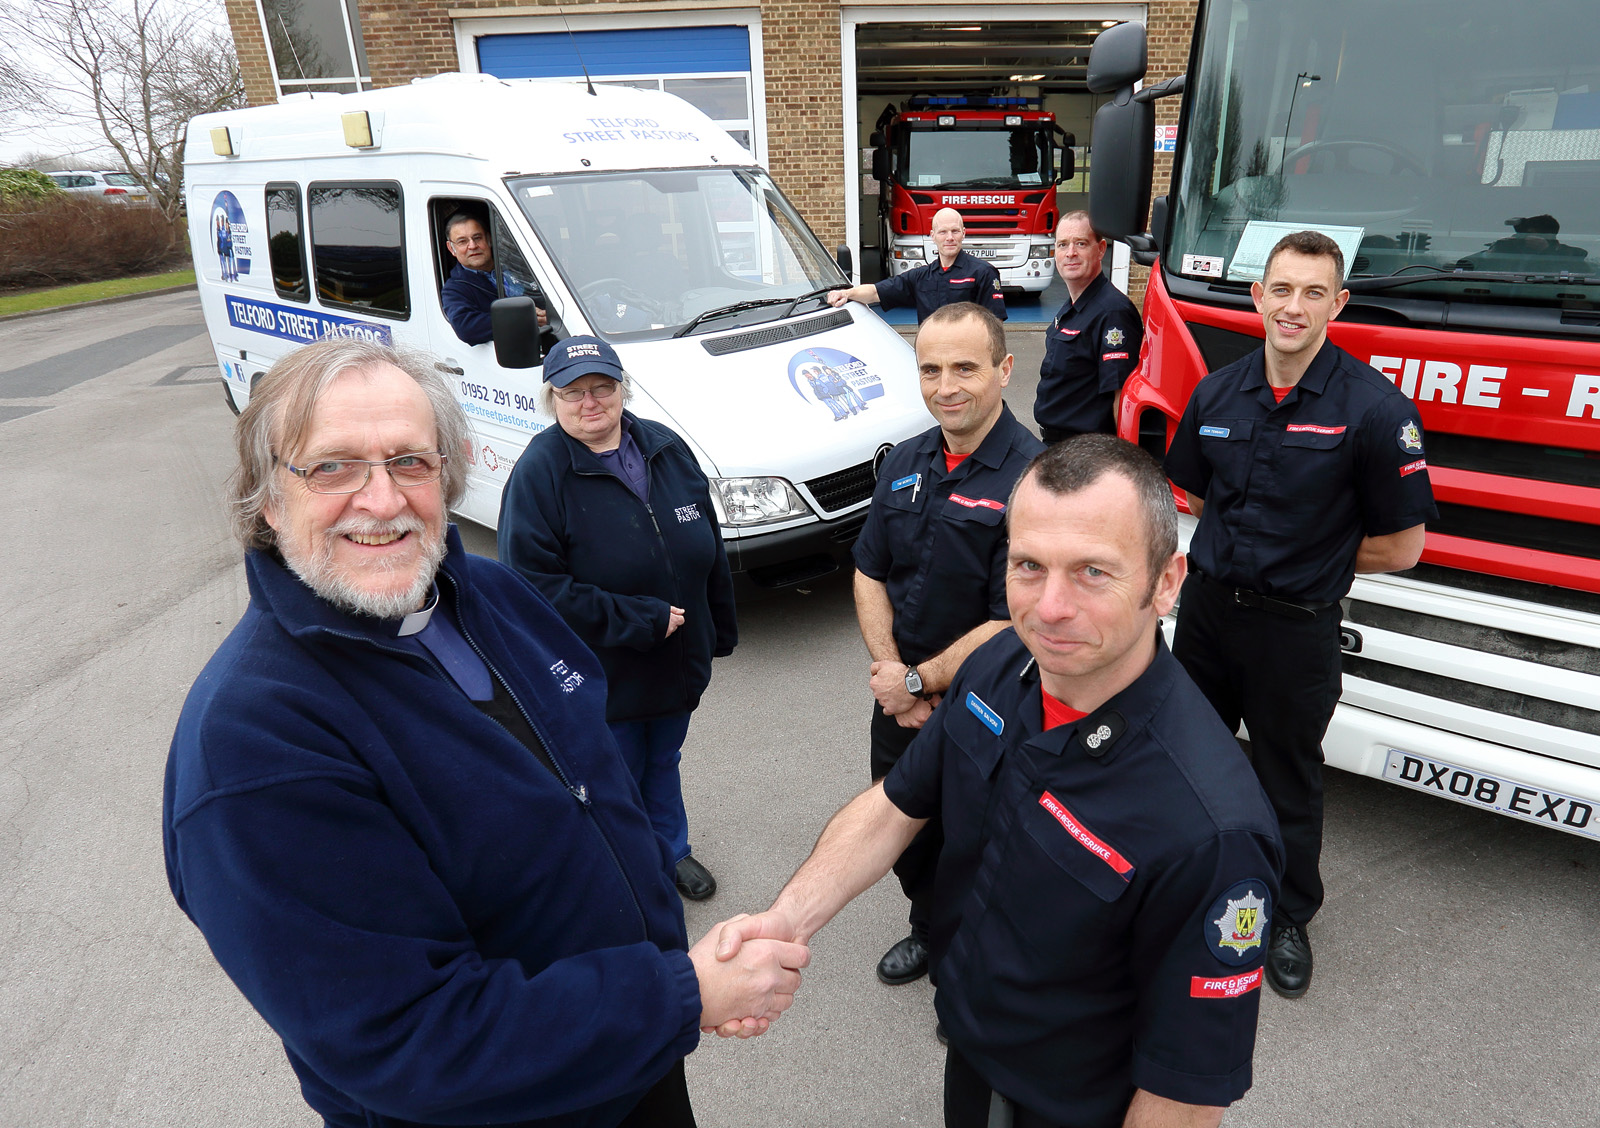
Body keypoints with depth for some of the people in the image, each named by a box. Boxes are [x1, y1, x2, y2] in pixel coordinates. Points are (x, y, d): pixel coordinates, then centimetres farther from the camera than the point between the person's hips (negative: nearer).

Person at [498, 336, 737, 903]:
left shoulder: (667, 447, -2)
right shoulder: (538, 473, -19)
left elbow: (710, 548, 7)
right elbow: (538, 586, -24)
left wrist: (719, 631, 11)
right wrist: (642, 621, -23)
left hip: (679, 661, 5)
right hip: (601, 678, -5)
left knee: (663, 764, 26)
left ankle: (670, 851, 52)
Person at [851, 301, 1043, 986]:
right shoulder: (904, 463, 2)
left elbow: (1012, 623, -23)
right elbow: (870, 574, 5)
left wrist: (918, 681, -15)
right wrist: (889, 672, -8)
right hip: (899, 698, 6)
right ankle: (929, 933, 52)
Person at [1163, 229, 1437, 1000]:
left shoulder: (1375, 410, -15)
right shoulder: (1217, 394, -1)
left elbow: (1400, 547, -10)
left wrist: (1306, 557, -3)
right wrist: (1253, 545, 4)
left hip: (1295, 627, -4)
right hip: (1207, 604, 4)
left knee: (1288, 783, 13)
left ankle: (1289, 918, 37)